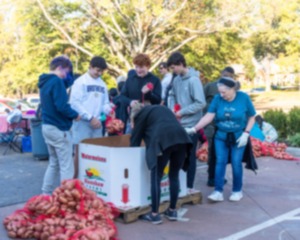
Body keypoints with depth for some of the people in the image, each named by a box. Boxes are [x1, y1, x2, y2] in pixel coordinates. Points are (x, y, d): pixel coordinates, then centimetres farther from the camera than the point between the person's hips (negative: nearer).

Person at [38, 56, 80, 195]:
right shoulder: (57, 81, -15)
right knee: (66, 166, -2)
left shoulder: (44, 82, 14)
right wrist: (75, 115, -8)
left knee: (54, 163, 19)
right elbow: (61, 106, -24)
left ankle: (45, 194, 23)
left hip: (47, 126, 10)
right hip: (58, 128, -9)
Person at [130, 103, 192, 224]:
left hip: (162, 140, -6)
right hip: (181, 138, 6)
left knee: (156, 178, 4)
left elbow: (135, 138, 18)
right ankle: (172, 211, 24)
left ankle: (154, 214, 7)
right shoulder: (162, 108, 37)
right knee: (174, 176, 16)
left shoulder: (140, 114, 19)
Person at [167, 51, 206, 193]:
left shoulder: (193, 80, -15)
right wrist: (172, 109, -3)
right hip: (179, 124, 6)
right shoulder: (176, 79, 5)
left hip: (191, 124, -6)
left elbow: (200, 103, -19)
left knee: (190, 155, 5)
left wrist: (182, 112, -16)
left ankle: (189, 186, 16)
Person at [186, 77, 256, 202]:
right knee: (220, 162, -3)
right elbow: (209, 116, -15)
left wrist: (245, 134, -13)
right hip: (221, 136, 2)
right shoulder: (217, 98, -10)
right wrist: (194, 128, -26)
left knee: (236, 163, 2)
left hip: (238, 137, -1)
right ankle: (218, 192, 0)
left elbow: (251, 118, -2)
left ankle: (237, 191, 18)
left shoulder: (244, 98, -12)